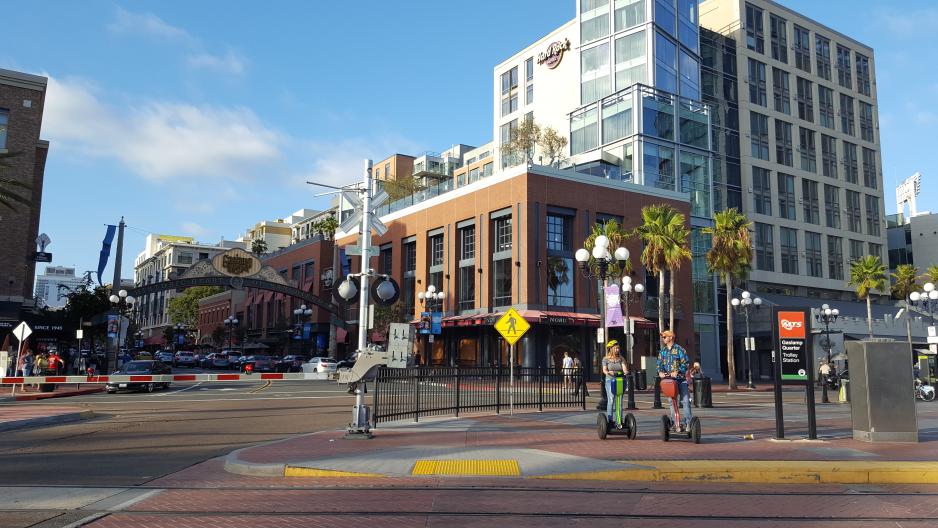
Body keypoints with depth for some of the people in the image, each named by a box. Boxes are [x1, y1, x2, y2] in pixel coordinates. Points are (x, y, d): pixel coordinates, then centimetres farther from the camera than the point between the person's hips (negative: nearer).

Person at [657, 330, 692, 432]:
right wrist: (660, 372, -13)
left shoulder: (679, 349, -4)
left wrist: (677, 372, -21)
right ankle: (674, 422, 13)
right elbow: (660, 363, 8)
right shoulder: (662, 351, 12)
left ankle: (688, 422, -6)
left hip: (680, 379, -5)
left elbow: (685, 363, -9)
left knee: (685, 400, -9)